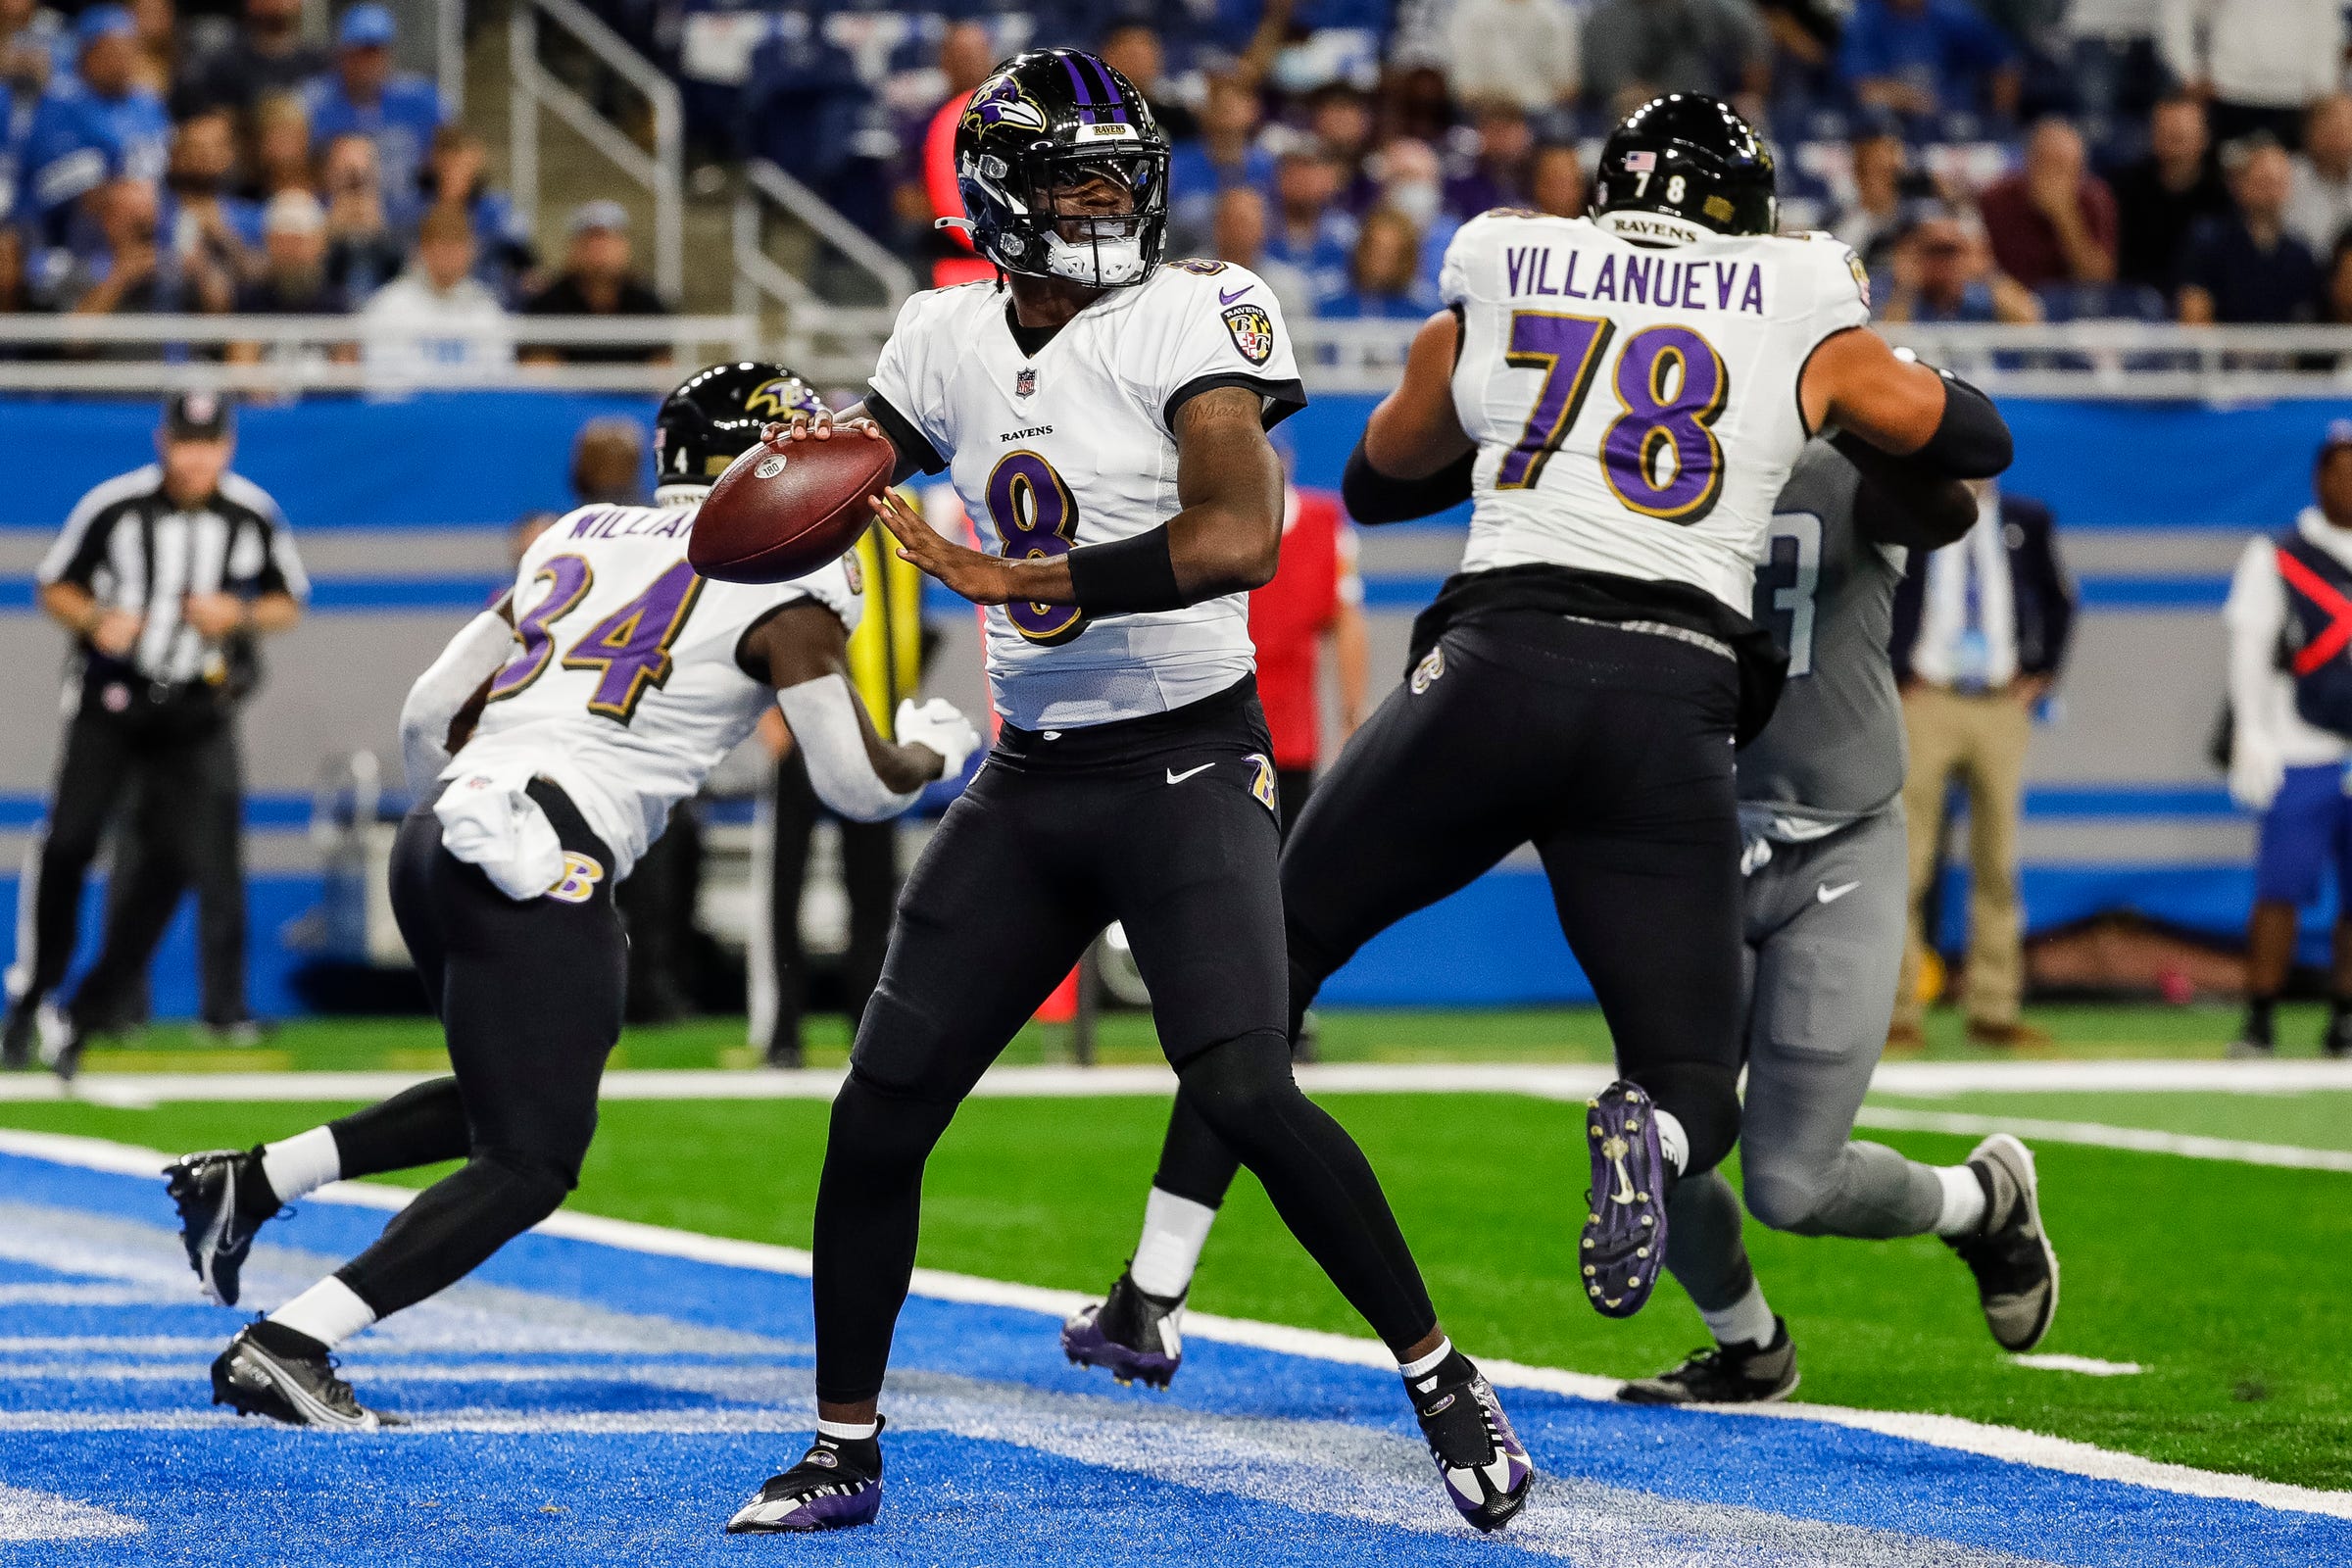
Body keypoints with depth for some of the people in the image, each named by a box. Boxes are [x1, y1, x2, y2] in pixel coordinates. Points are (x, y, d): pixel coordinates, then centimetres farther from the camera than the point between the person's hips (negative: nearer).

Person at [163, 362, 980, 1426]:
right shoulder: (785, 589, 2)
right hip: (540, 870, -8)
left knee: (504, 1105, 26)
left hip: (439, 832, 8)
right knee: (528, 1165, -1)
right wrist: (932, 751, 25)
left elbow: (429, 715, 21)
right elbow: (858, 782, 3)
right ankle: (284, 1348, -10)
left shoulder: (581, 538, 21)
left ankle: (250, 1180, 17)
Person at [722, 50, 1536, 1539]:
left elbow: (1238, 537, -27)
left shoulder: (1188, 318, -13)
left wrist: (1009, 577, -26)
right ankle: (844, 1451, 17)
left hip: (1188, 764, -6)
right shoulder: (951, 339, 6)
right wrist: (784, 444, -3)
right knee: (879, 1114, 2)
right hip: (1033, 780, 6)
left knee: (1247, 1096, -21)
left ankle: (1449, 1388, -4)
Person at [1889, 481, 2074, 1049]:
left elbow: (2058, 598, 22)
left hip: (2003, 705, 4)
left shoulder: (2025, 520, 11)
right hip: (1923, 703, -4)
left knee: (1997, 863, 5)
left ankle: (1994, 1012, 10)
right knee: (1905, 863, -6)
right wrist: (1889, 674, -6)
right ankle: (1896, 1011, -2)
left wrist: (2042, 672, 12)